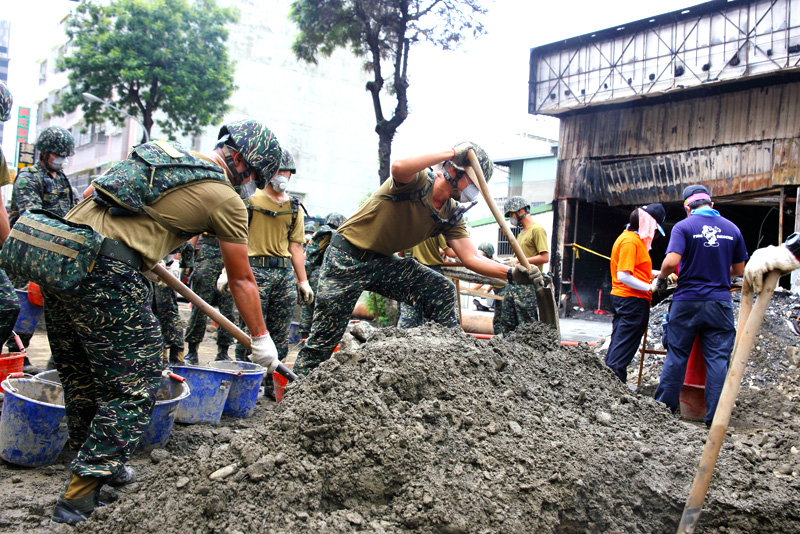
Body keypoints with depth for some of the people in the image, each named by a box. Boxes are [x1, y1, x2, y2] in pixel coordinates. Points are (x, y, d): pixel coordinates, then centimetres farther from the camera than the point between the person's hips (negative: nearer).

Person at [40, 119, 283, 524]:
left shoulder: (168, 152, 21)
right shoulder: (226, 199, 0)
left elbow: (98, 193, 30)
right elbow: (241, 280, 7)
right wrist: (261, 340, 18)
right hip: (107, 274, -9)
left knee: (79, 372, 21)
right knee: (134, 384, 3)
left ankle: (92, 461, 38)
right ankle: (80, 496, 6)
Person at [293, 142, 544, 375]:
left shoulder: (452, 215, 2)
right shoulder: (418, 180, -17)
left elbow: (472, 258, -5)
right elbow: (399, 167, -42)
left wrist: (511, 273, -20)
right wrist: (452, 152, -36)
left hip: (384, 262, 7)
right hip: (347, 257, -6)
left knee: (442, 290, -6)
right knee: (325, 337, -4)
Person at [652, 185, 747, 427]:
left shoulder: (684, 226, -6)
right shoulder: (732, 228, 6)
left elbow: (672, 261, -19)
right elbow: (739, 269, 12)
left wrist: (660, 280, -1)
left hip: (688, 300, -2)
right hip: (720, 302, 2)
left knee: (676, 355, 7)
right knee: (718, 358, 5)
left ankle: (665, 407, 15)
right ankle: (715, 416, 7)